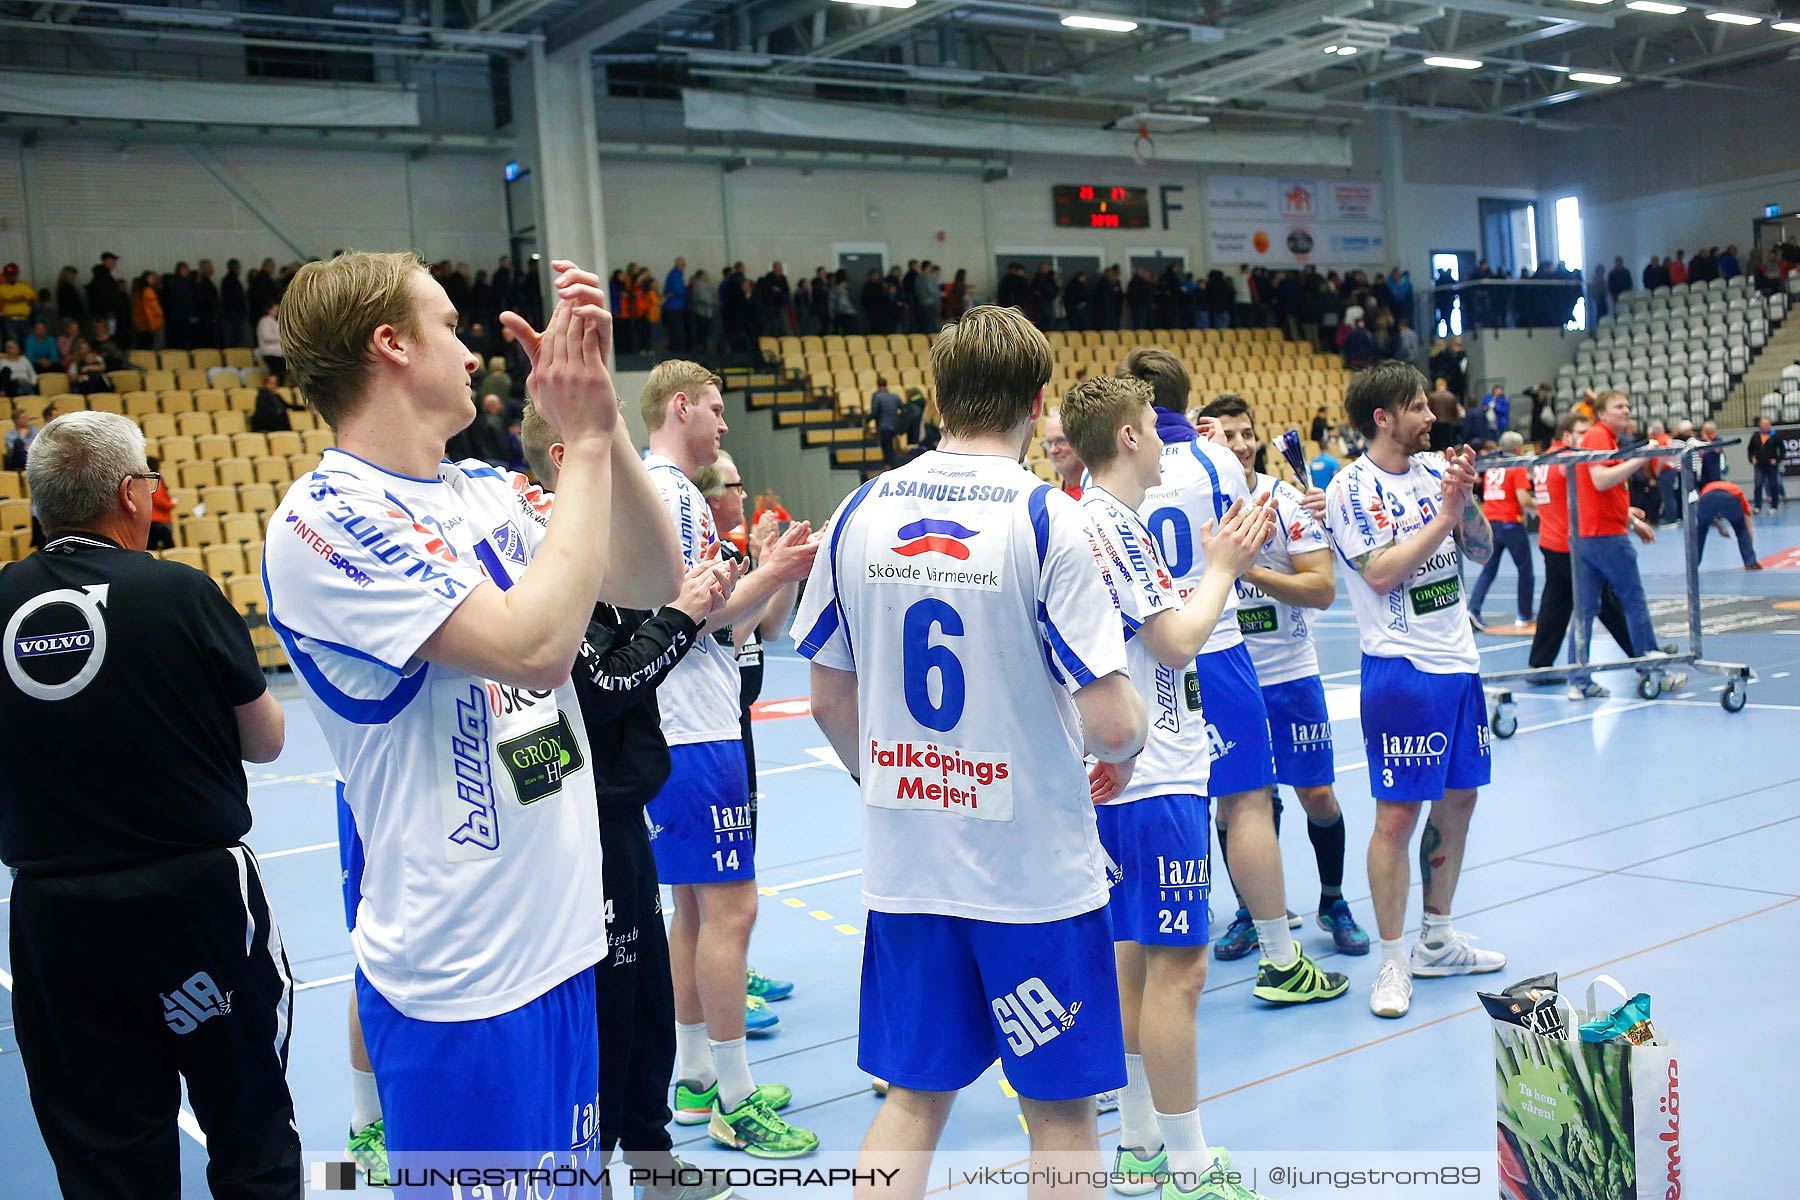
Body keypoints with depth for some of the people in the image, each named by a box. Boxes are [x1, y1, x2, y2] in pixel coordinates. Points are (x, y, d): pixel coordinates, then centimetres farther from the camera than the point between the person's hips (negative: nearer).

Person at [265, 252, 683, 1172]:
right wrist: (584, 442, -18)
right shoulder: (323, 521, -17)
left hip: (563, 938, 8)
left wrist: (601, 413, -9)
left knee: (572, 1173, 19)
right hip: (461, 980, -7)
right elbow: (533, 644, -26)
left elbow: (650, 580, 2)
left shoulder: (485, 489, 7)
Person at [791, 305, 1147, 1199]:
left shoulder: (862, 512, 0)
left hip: (901, 861, 4)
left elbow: (829, 702, 7)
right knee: (1060, 1111, 12)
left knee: (913, 1100, 18)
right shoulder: (1046, 519, -14)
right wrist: (1124, 750, 6)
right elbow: (1111, 723, -17)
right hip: (1033, 867, -4)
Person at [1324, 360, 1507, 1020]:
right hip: (1401, 669, -7)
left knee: (1458, 799, 13)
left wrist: (1466, 497, -6)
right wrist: (1443, 515, -17)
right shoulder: (1351, 489, -9)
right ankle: (1393, 961, 6)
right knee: (1397, 813, -5)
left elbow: (1481, 550, 11)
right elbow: (1380, 573, -18)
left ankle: (1437, 940, 27)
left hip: (1459, 661, 7)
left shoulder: (1434, 468, 9)